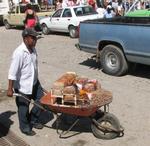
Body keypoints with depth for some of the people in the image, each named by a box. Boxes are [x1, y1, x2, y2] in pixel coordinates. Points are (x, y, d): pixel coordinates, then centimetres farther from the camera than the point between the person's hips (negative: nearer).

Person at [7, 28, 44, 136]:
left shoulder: (33, 49, 0)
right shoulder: (19, 52, -25)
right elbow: (13, 72, -24)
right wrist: (10, 89, -22)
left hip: (34, 83, 8)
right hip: (22, 86, -8)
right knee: (24, 108, 9)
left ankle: (33, 120, 36)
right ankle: (25, 127, 31)